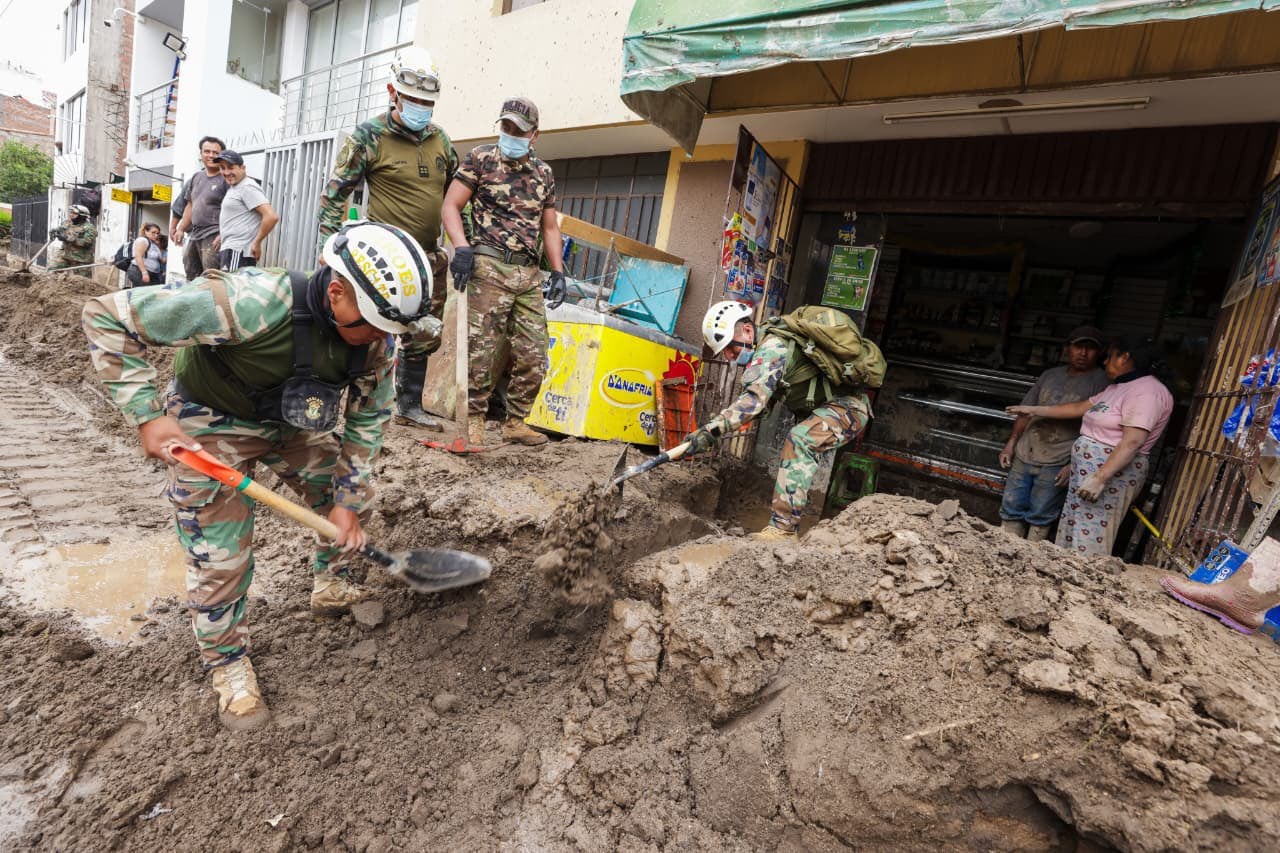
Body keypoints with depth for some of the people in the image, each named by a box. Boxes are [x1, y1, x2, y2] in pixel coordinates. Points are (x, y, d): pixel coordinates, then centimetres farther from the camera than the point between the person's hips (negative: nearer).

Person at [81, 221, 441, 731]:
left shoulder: (376, 337, -22)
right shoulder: (251, 304, -40)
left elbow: (368, 418, -7)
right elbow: (107, 317, -27)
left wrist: (348, 501, -7)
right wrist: (148, 415, -31)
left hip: (293, 422, 5)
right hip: (211, 427, -5)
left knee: (351, 498, 9)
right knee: (220, 556, -5)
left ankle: (328, 586, 37)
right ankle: (227, 664, 22)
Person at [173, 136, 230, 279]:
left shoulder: (226, 179, -7)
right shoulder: (196, 177, 18)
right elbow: (190, 205, 24)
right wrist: (181, 229, 19)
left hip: (213, 237, -9)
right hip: (194, 236, 9)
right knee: (191, 278, 14)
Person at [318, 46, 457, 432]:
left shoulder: (440, 138, 11)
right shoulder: (368, 136, -4)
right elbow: (334, 193, -5)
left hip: (430, 259, 6)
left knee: (422, 340, 13)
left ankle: (409, 407, 28)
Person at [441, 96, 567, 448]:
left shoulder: (544, 173, 19)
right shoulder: (481, 158, 7)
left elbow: (549, 228, 22)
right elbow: (451, 206, 2)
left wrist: (557, 272, 12)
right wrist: (462, 248, -14)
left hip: (530, 274, 5)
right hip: (490, 267, -4)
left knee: (533, 356, 1)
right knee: (483, 350, -7)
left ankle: (515, 423, 14)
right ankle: (474, 420, 8)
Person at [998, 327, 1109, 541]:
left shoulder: (1101, 382, -5)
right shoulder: (1050, 375, 12)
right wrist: (1011, 443, 8)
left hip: (1056, 464, -5)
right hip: (1024, 456, 5)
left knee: (1040, 518, 2)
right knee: (1011, 510, 9)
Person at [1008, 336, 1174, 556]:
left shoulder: (1147, 392, -14)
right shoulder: (1117, 387, 16)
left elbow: (1132, 442, -23)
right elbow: (1079, 408, 22)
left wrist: (1100, 478, -28)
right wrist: (1035, 410, 21)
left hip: (1112, 474, -9)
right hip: (1088, 468, 9)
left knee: (1090, 537, -7)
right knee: (1074, 529, 11)